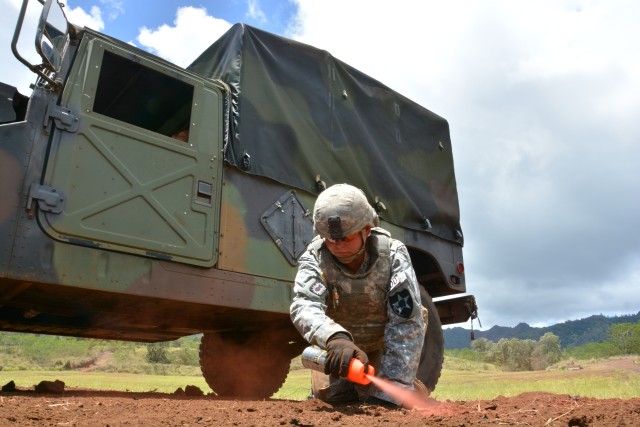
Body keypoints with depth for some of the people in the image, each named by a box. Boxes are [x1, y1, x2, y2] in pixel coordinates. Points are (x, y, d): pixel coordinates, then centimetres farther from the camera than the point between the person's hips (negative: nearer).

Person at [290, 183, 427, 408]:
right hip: (339, 346, 1)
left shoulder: (393, 254, -27)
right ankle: (354, 386, 28)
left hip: (384, 345, -1)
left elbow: (407, 322, -31)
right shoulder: (315, 257, -25)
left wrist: (391, 385, -37)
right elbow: (304, 305, -43)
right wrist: (334, 338, -64)